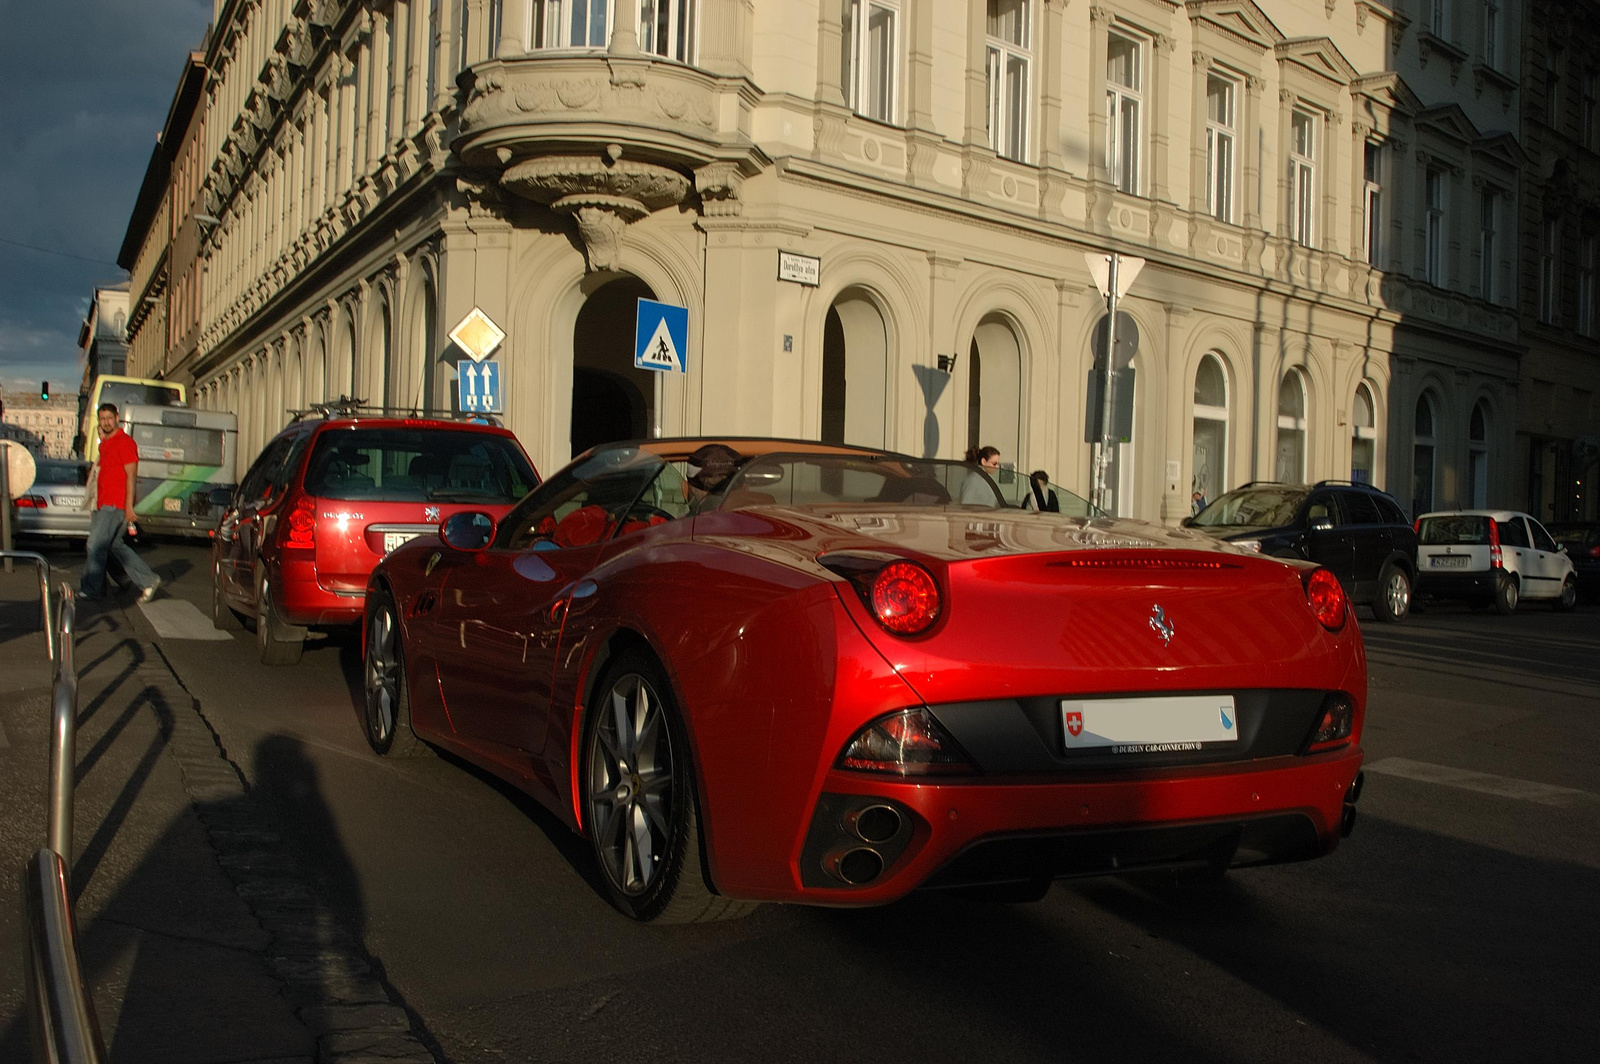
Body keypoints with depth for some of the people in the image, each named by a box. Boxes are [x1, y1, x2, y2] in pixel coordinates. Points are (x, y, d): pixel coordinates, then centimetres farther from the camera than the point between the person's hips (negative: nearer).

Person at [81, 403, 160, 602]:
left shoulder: (124, 442, -12)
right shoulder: (105, 443, 17)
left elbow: (131, 475, -16)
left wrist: (129, 505, -20)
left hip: (116, 505, -10)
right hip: (104, 504, 10)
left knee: (95, 546, -6)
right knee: (115, 545, 11)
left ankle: (88, 589, 3)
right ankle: (148, 581, 15)